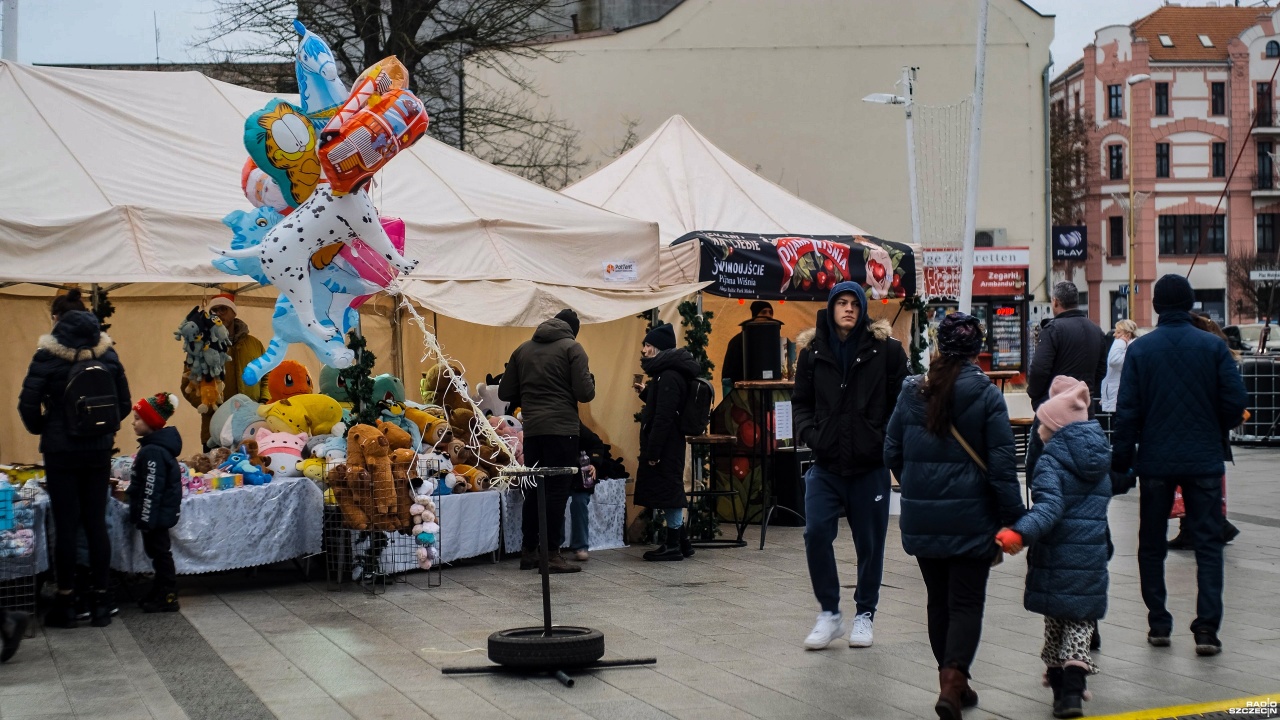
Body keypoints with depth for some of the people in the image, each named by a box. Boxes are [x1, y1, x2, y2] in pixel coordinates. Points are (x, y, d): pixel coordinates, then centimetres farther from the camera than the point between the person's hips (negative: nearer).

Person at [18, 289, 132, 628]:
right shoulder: (108, 355, 1)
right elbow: (124, 404, 5)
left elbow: (28, 404, -11)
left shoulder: (48, 356, -9)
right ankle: (100, 601, 11)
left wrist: (40, 429, 7)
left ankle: (66, 601, 8)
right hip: (99, 451, 3)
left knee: (66, 524, 2)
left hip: (61, 451, -3)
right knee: (96, 523, 8)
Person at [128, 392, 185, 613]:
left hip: (156, 514, -10)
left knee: (159, 552, -2)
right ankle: (160, 593, 26)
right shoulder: (155, 446, 10)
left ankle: (168, 597, 5)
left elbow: (151, 490, -24)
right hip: (157, 514, 10)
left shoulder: (153, 452, -23)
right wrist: (143, 517, 25)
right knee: (157, 551, 17)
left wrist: (146, 519, -22)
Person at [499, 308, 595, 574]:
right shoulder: (571, 347, -3)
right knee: (557, 491, -3)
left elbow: (505, 392, 12)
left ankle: (529, 552, 16)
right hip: (562, 429, -5)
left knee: (533, 491, 12)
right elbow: (585, 393, -9)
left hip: (532, 429, 5)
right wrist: (589, 376, 11)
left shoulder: (523, 349, 13)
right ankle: (551, 554, -6)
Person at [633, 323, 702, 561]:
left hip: (665, 446, -10)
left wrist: (652, 452, -22)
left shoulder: (668, 377, -18)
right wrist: (646, 392, 12)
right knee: (667, 491, 14)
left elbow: (663, 418, -22)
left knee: (667, 491, -5)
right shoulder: (667, 373, 14)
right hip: (668, 446, 10)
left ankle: (674, 545, 1)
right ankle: (680, 542, 21)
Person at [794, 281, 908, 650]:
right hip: (826, 464, 2)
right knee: (816, 533, -9)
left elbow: (901, 401, 0)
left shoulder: (884, 349, -4)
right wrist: (809, 433, -3)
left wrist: (887, 441, -9)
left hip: (870, 466, -2)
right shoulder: (813, 352, 4)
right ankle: (829, 612, 7)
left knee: (869, 543, 8)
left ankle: (864, 614, 25)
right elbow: (801, 402, 13)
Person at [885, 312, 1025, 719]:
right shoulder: (986, 395, -9)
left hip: (922, 518, 3)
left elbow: (892, 452, 6)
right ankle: (952, 681, -15)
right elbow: (1002, 464, -11)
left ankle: (952, 682, 24)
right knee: (967, 602, 2)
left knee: (939, 600, 16)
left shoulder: (912, 392, 1)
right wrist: (1014, 518, -6)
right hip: (971, 518, -3)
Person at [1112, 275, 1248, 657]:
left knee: (1152, 544, 12)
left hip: (1155, 461, 1)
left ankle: (1158, 624, 15)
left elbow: (1127, 410, -6)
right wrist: (1216, 428, 13)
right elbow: (1236, 400, -7)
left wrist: (1121, 459, 0)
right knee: (1208, 542, 4)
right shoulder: (1213, 346, -5)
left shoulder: (1139, 349, -4)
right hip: (1204, 460, 0)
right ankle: (1207, 628, -4)